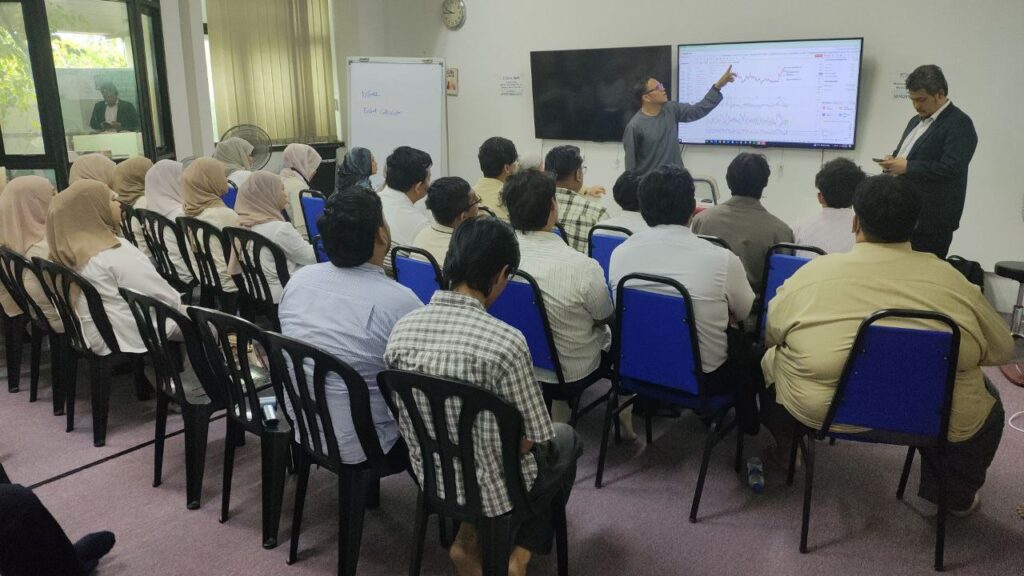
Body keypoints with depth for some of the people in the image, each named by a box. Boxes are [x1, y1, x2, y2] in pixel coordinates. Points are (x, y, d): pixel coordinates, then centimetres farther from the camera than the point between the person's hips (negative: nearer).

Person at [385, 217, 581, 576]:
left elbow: (407, 418, 2)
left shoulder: (402, 329, -12)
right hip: (492, 488, -5)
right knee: (565, 440, 26)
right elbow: (533, 438, -17)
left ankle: (467, 541, 23)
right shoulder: (504, 341, -29)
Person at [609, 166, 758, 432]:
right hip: (704, 376, -3)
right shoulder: (722, 259, -23)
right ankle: (748, 422, 47)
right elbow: (744, 312, -3)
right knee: (742, 340, 30)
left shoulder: (620, 252, -13)